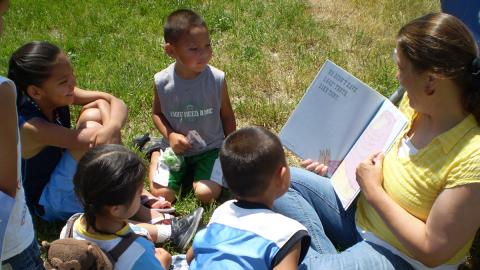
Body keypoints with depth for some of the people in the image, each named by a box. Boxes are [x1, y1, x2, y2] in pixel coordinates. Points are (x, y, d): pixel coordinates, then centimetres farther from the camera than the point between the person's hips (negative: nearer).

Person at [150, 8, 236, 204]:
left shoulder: (217, 79, -17)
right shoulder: (162, 82, -15)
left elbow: (227, 116, -2)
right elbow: (157, 113, 4)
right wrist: (170, 135, -15)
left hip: (210, 149, -1)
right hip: (177, 149, 1)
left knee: (206, 194, -19)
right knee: (161, 195, -7)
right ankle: (156, 153, 21)